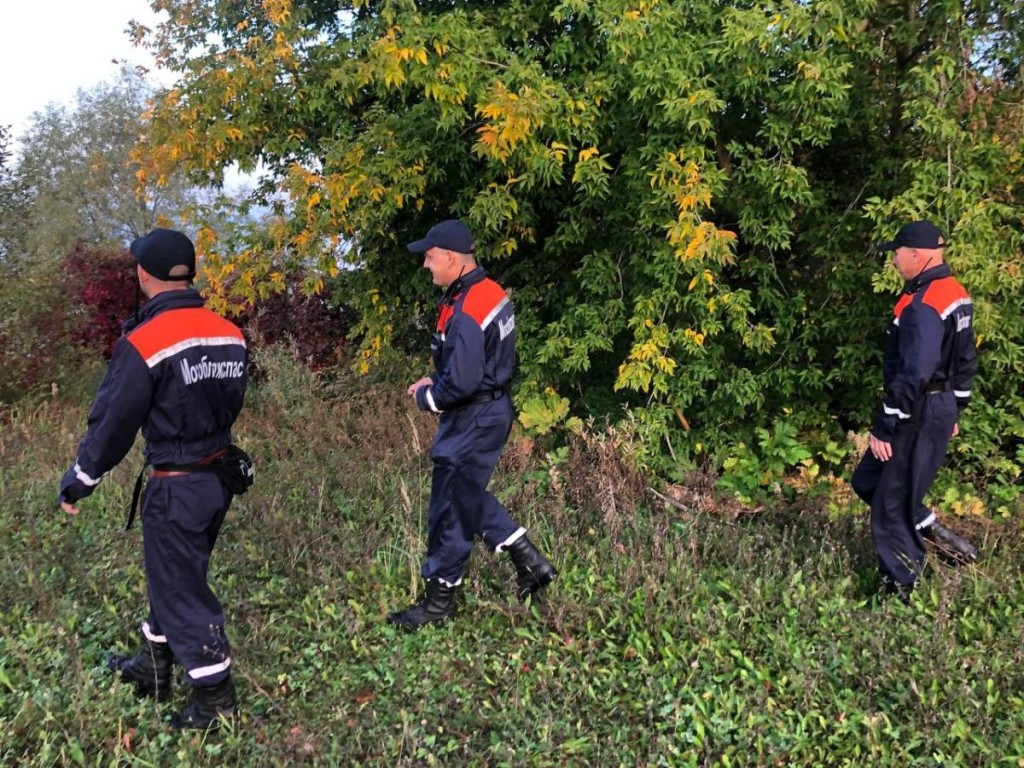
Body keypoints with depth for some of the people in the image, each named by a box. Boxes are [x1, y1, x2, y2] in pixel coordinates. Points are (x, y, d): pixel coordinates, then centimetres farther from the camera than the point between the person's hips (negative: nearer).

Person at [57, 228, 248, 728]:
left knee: (180, 589, 6)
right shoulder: (230, 334, 0)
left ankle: (214, 700, 15)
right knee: (174, 574, 23)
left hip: (177, 488, -7)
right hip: (220, 477, 7)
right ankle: (154, 667, 40)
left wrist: (76, 484, 0)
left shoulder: (144, 343, -19)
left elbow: (112, 424, -13)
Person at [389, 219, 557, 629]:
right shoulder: (489, 291, 5)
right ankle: (531, 561, 26)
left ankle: (439, 599, 19)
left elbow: (461, 383, -28)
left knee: (451, 507, 3)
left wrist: (425, 398, -8)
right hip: (488, 411, 10)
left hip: (473, 421, -10)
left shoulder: (466, 312, -26)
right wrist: (435, 380, 8)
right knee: (468, 496, 22)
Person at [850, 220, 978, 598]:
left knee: (892, 503, 2)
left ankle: (903, 589, 12)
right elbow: (965, 361, 17)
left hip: (919, 414, -10)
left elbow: (913, 376, -26)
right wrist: (954, 411, 24)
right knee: (868, 481, 19)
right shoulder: (956, 294, 9)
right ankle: (935, 533, 21)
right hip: (941, 408, 10)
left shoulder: (923, 305, -22)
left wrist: (884, 428, -21)